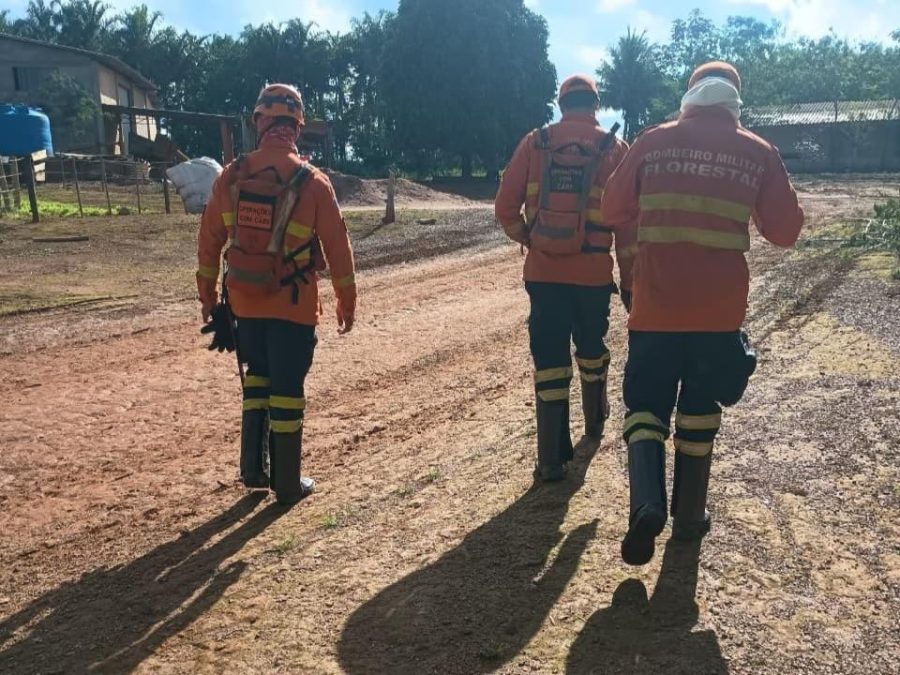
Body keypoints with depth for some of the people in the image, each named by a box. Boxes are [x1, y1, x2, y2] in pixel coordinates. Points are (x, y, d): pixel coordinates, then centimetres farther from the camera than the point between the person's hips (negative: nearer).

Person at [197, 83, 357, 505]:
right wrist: (346, 301, 4)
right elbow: (337, 247, -7)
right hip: (293, 306, -3)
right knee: (287, 389, 5)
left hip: (245, 301, 3)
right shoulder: (312, 182, -10)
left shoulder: (231, 176, -2)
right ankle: (287, 484, 15)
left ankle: (253, 469, 23)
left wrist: (207, 295, 16)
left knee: (258, 376, 21)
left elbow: (210, 240, 5)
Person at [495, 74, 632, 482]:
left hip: (543, 271, 0)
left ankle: (551, 459, 1)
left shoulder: (534, 143, 2)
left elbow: (505, 207, -2)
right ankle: (595, 425, 43)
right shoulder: (613, 148, -1)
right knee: (591, 350, 21)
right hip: (593, 272, 0)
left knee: (549, 360, 3)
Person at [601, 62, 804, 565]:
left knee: (646, 403, 10)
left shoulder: (653, 142, 1)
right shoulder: (758, 152, 2)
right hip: (720, 307, 1)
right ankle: (689, 517, 24)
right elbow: (786, 230, 3)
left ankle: (647, 503, -12)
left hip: (656, 304, 0)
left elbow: (614, 211, 6)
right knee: (699, 411, 15)